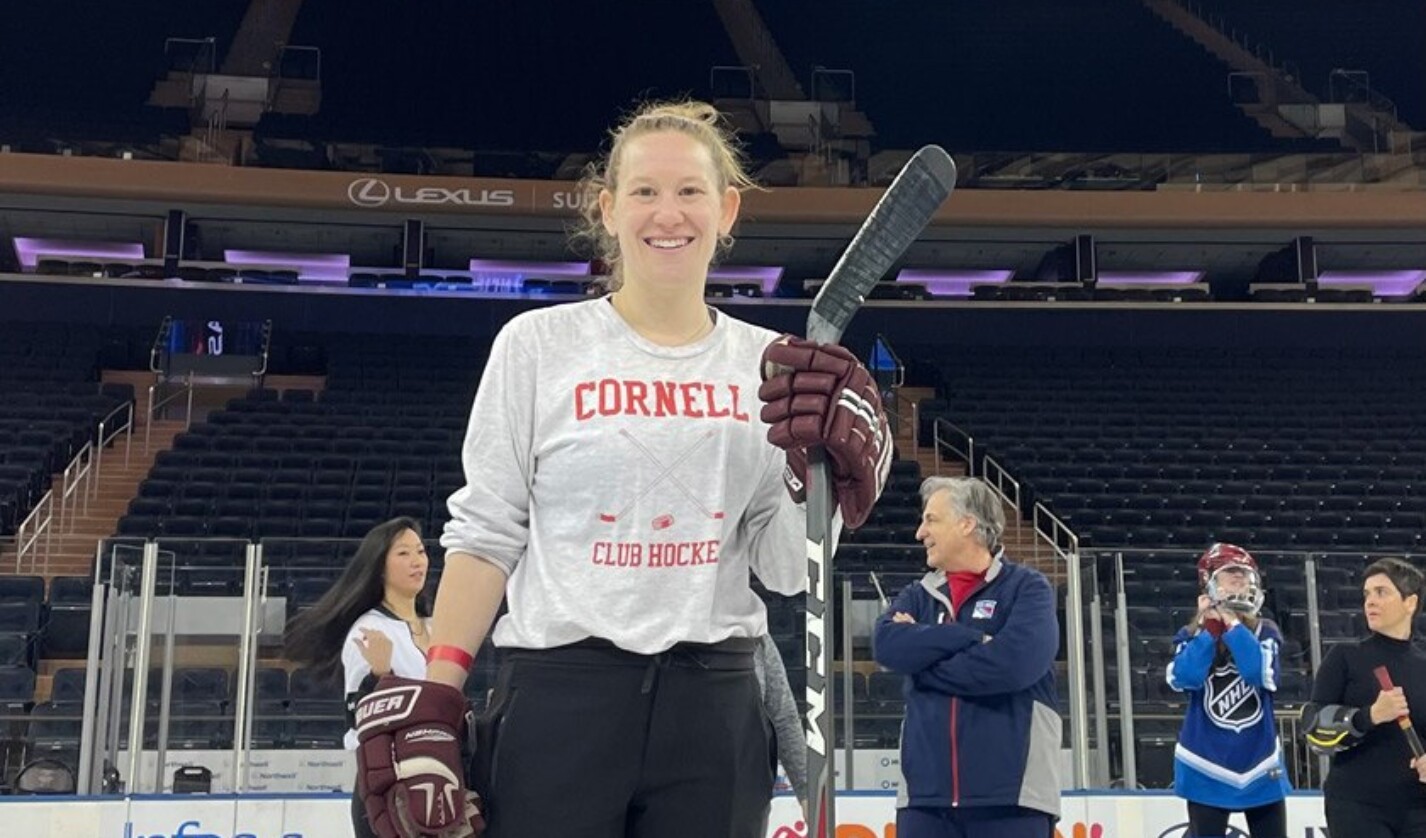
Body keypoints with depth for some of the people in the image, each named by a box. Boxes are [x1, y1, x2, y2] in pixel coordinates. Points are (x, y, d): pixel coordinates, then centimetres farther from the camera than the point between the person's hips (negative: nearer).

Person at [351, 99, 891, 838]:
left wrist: (828, 466, -13)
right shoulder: (537, 343, -1)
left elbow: (786, 569, 4)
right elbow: (484, 536, 0)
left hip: (715, 711, 3)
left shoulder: (768, 363, 5)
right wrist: (431, 706, -5)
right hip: (557, 701, -2)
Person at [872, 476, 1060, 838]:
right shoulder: (918, 597, 14)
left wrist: (924, 658, -7)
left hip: (1012, 794, -4)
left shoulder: (1027, 588, 0)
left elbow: (1016, 660, -18)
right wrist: (972, 638, -15)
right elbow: (888, 645, -6)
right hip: (927, 795, 4)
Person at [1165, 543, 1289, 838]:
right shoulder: (1191, 635, 0)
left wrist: (1232, 623, -16)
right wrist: (1208, 628, -15)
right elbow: (1185, 678, -18)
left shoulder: (1265, 633, 1)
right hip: (1207, 768, -1)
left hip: (1259, 765, 1)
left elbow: (1261, 672, -19)